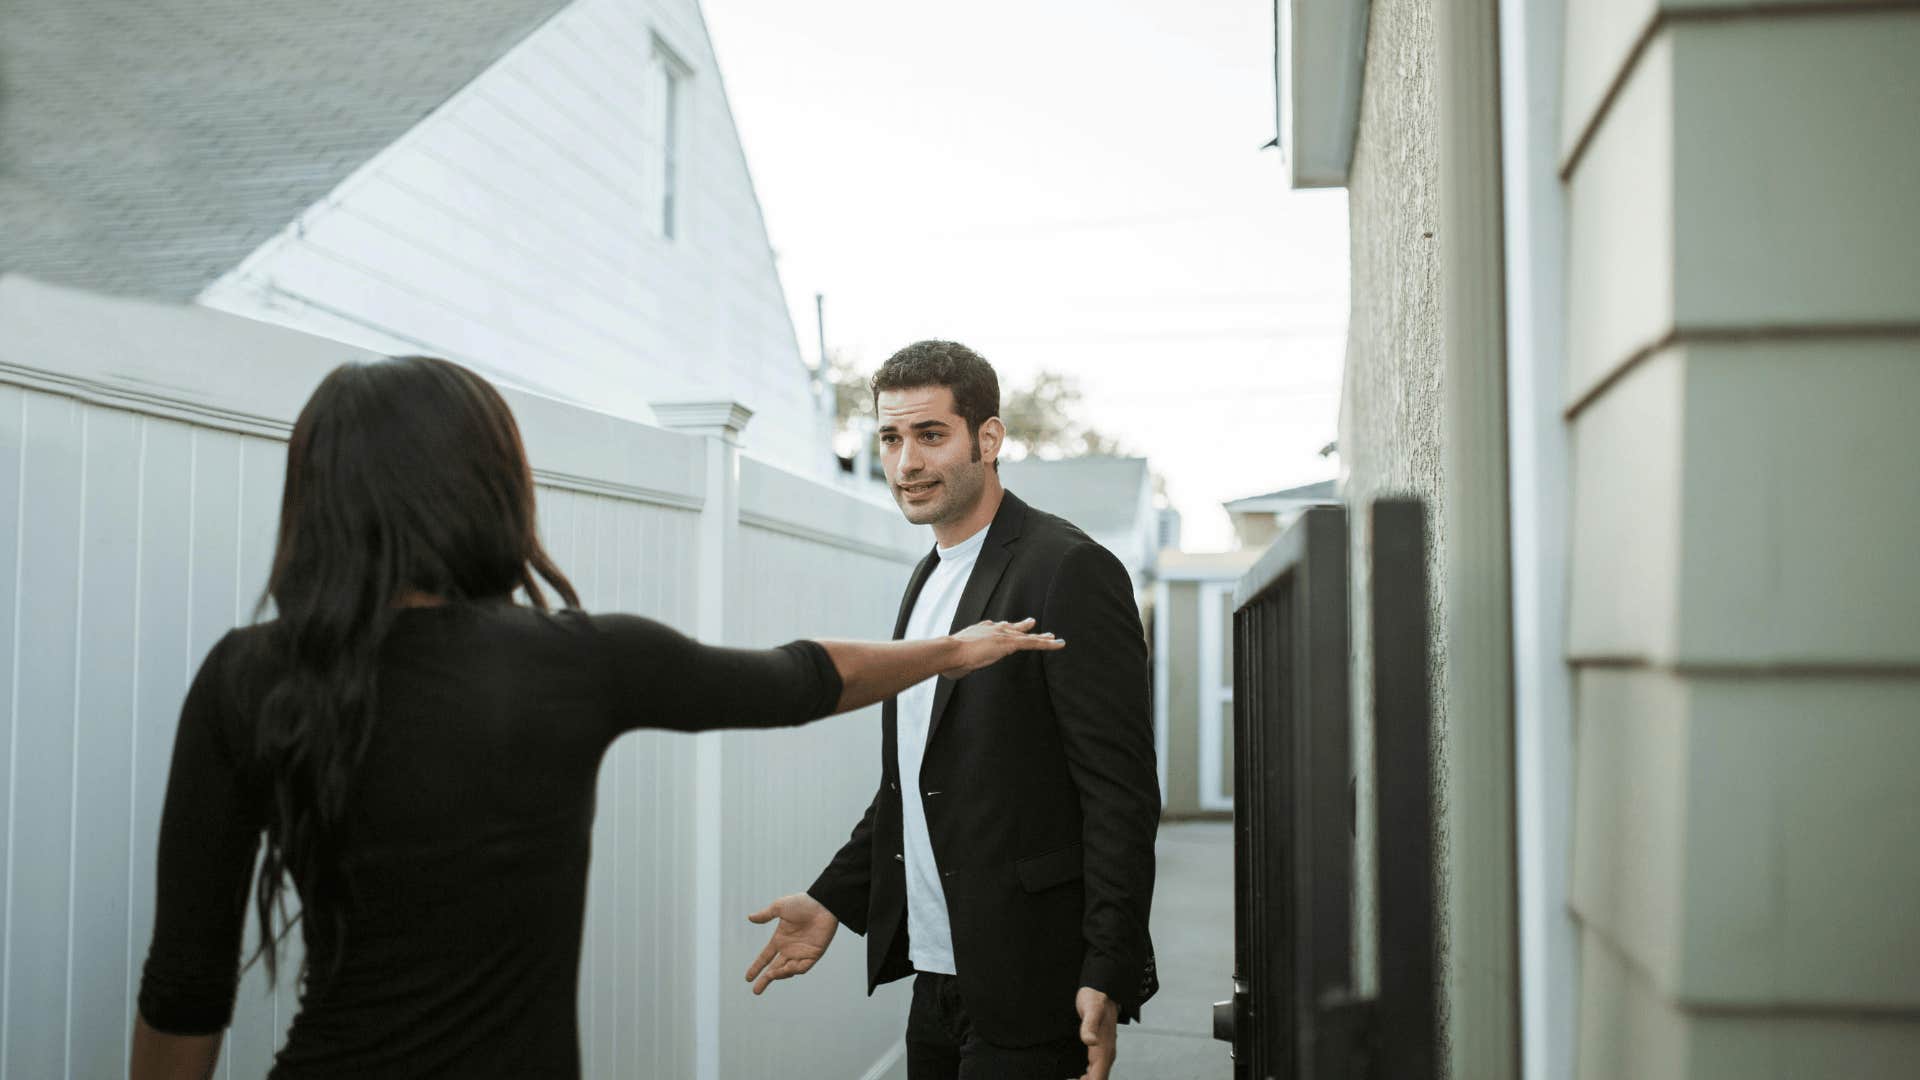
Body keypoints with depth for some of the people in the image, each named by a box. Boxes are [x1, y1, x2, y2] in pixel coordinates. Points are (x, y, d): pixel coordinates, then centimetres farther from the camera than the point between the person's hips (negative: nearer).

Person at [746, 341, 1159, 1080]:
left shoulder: (1069, 570, -14)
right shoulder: (930, 578, 13)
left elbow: (1122, 792, -17)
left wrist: (1109, 978, -20)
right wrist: (834, 899, 13)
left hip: (1026, 990, -8)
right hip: (938, 978, 8)